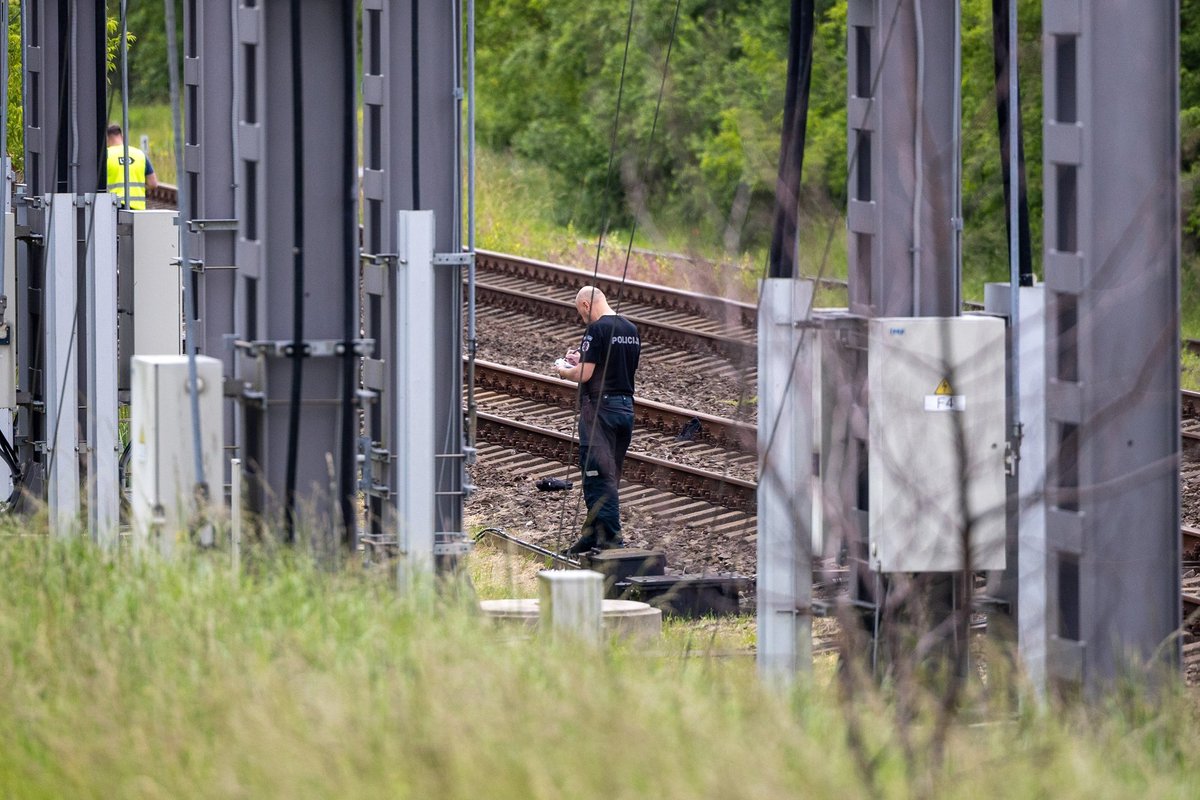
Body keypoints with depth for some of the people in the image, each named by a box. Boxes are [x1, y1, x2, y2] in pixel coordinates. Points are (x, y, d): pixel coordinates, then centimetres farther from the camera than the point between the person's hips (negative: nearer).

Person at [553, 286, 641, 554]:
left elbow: (585, 374, -18)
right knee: (610, 475, 14)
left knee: (600, 476, -6)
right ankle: (593, 533, 22)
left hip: (600, 408, -8)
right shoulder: (631, 330, 11)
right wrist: (583, 359, 23)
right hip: (626, 406, 8)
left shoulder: (597, 330, -14)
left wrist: (564, 370, 3)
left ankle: (610, 536, -11)